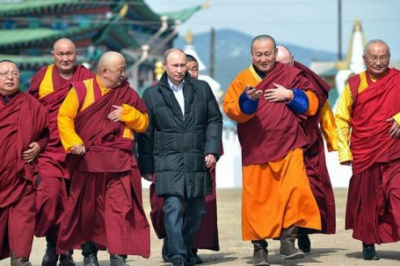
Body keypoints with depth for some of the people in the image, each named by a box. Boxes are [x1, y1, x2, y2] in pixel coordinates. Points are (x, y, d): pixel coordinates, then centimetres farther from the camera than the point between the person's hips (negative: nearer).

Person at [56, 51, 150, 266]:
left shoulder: (127, 93, 9)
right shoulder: (81, 89, 2)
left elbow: (143, 123, 10)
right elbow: (64, 117, -3)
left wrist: (126, 113, -8)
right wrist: (73, 143, -15)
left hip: (119, 161, 1)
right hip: (88, 160, -1)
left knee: (120, 207, -10)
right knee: (88, 207, 8)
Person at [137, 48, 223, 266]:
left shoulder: (202, 89, 9)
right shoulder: (152, 94, 5)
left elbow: (214, 120, 11)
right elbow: (146, 133, 6)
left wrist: (212, 150, -1)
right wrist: (147, 166, 3)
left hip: (197, 162, 3)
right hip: (168, 162, -3)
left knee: (197, 210, 9)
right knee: (173, 208, -14)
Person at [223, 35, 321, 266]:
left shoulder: (291, 75, 7)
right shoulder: (243, 79, 5)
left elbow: (311, 103, 8)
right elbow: (230, 108, -7)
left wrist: (290, 95, -8)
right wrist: (248, 99, -26)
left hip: (288, 146, 0)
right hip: (256, 149, 0)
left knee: (295, 190, -16)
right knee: (257, 199, -1)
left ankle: (288, 239, -6)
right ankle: (260, 246, 8)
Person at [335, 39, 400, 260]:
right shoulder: (354, 85, 3)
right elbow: (340, 119, 7)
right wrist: (344, 151, 1)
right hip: (364, 155, 1)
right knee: (367, 201, 8)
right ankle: (368, 244, 23)